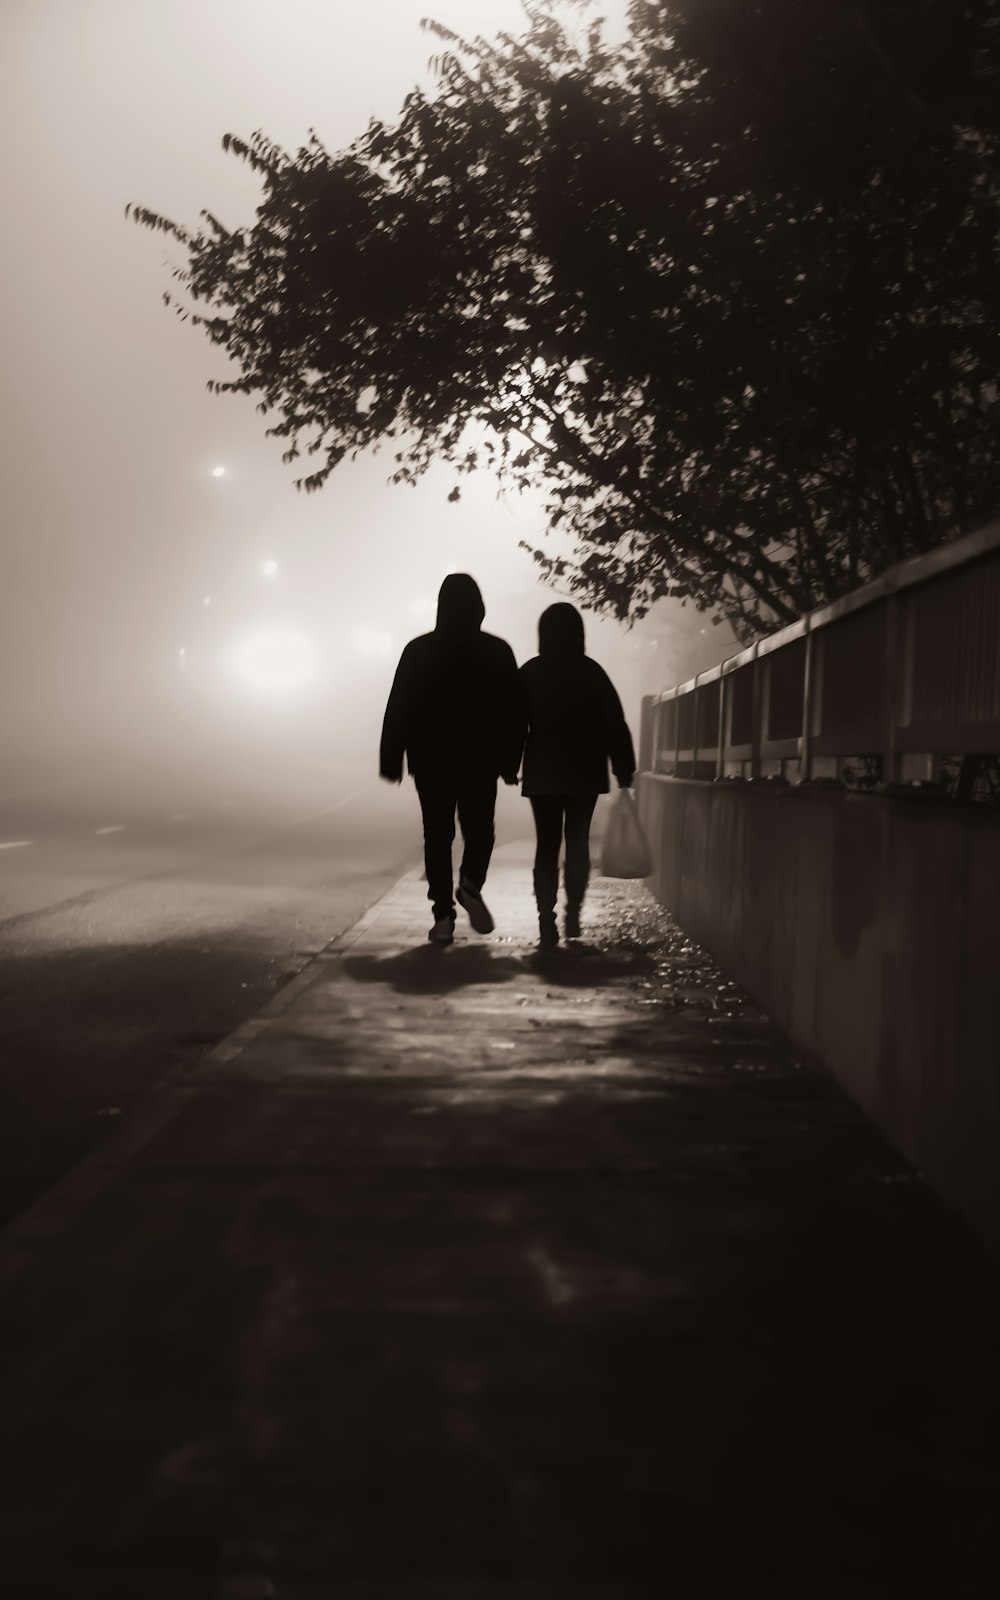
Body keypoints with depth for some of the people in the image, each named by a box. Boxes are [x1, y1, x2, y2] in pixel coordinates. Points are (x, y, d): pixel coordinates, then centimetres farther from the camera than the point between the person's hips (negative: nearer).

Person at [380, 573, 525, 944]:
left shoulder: (419, 650, -1)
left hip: (431, 759, 0)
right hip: (482, 760, 0)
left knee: (438, 835, 2)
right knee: (479, 828, 10)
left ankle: (444, 914, 5)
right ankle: (471, 885, -5)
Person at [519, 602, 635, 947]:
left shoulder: (529, 673, -2)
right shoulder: (591, 672, -4)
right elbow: (614, 725, -4)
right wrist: (624, 770, 2)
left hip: (542, 773, 0)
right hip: (585, 772, 0)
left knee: (547, 845, 4)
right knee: (578, 842, 12)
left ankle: (547, 921, -5)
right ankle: (573, 913, 5)